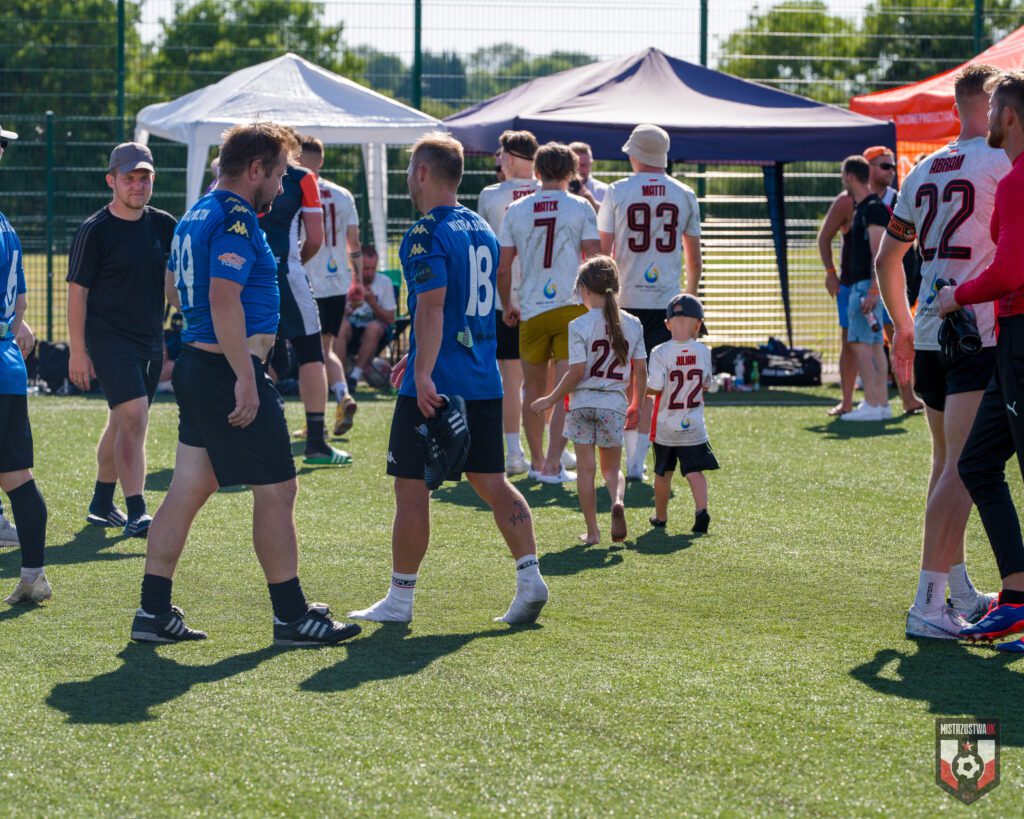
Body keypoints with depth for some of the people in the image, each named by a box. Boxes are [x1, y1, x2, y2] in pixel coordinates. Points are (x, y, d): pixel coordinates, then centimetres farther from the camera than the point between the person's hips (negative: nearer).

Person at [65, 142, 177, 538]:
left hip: (152, 340, 6)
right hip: (110, 339, -6)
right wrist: (78, 352, -11)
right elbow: (77, 292, -7)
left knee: (121, 423, 15)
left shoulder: (163, 225, 8)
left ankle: (101, 504, 28)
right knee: (134, 418, -17)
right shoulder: (94, 231, -8)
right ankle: (136, 514, -19)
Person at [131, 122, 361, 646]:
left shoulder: (195, 216, 15)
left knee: (188, 489, 10)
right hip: (229, 370, -10)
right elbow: (224, 298, -24)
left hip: (195, 365, 10)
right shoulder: (236, 218, -15)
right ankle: (291, 617, 5)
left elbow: (174, 288, 27)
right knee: (276, 491, -1)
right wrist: (245, 380, -25)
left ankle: (153, 612, 9)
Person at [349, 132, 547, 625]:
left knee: (411, 487, 0)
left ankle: (400, 599, 6)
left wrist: (423, 375, -25)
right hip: (484, 381, 8)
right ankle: (530, 577, -1)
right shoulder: (482, 231, 15)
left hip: (435, 386, -8)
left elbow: (432, 307, -21)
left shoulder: (427, 234, -12)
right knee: (491, 481, 10)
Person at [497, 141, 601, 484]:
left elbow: (502, 268, 5)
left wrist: (507, 306, 19)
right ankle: (553, 466, -8)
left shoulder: (516, 210, 4)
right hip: (572, 307, -2)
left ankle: (537, 462, 25)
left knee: (533, 389, 15)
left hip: (532, 311, 2)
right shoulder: (580, 208, -2)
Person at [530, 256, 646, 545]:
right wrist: (636, 406, 17)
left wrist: (551, 400, -2)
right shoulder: (632, 324, 2)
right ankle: (617, 500, -19)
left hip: (583, 402, -3)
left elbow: (577, 372, -13)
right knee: (612, 467, 14)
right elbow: (641, 371, 5)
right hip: (614, 403, 3)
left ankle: (592, 531, 7)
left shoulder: (579, 326, -10)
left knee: (586, 468, 6)